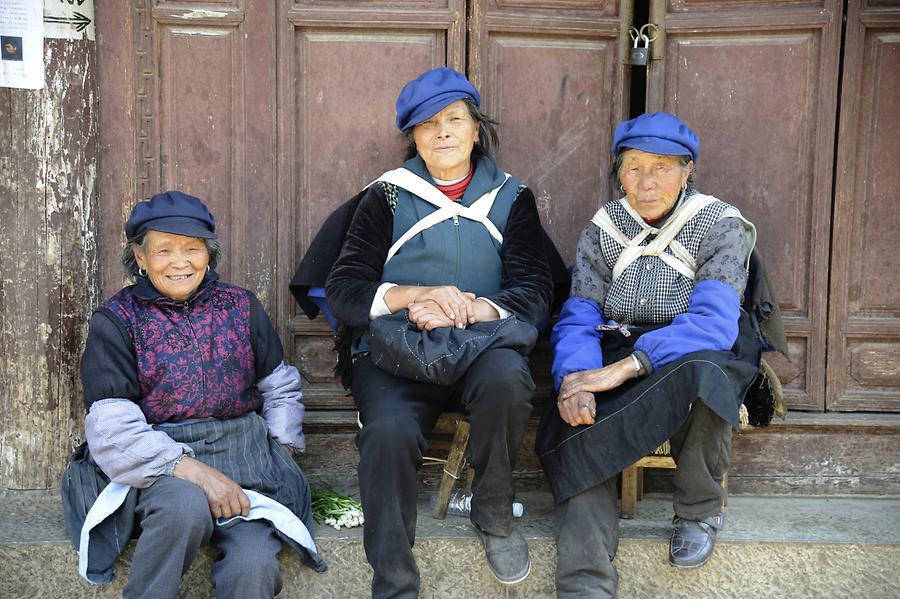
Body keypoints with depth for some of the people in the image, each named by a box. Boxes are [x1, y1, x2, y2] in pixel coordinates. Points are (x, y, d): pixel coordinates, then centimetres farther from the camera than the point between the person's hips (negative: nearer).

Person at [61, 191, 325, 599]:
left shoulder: (241, 306, 10)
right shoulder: (115, 321, 1)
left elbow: (281, 388, 20)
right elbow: (112, 431, -9)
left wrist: (280, 453, 4)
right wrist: (194, 471, -20)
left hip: (242, 455, 2)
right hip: (157, 462, -1)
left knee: (254, 566, -26)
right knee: (185, 506, -36)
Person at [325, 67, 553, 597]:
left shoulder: (511, 198, 15)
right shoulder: (388, 198, 12)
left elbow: (535, 292, 2)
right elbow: (343, 290, 3)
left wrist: (466, 309, -16)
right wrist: (418, 295, -14)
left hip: (481, 345, 1)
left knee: (506, 380, -35)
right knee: (390, 432, -33)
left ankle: (494, 516, -8)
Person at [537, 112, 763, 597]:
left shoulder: (720, 226, -4)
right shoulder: (602, 229, 6)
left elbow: (712, 322, -20)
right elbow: (578, 320, -2)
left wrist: (622, 369, -32)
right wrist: (574, 378, -26)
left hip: (696, 356, -2)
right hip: (616, 361, 2)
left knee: (701, 371, -37)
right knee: (574, 426, -28)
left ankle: (699, 511, -9)